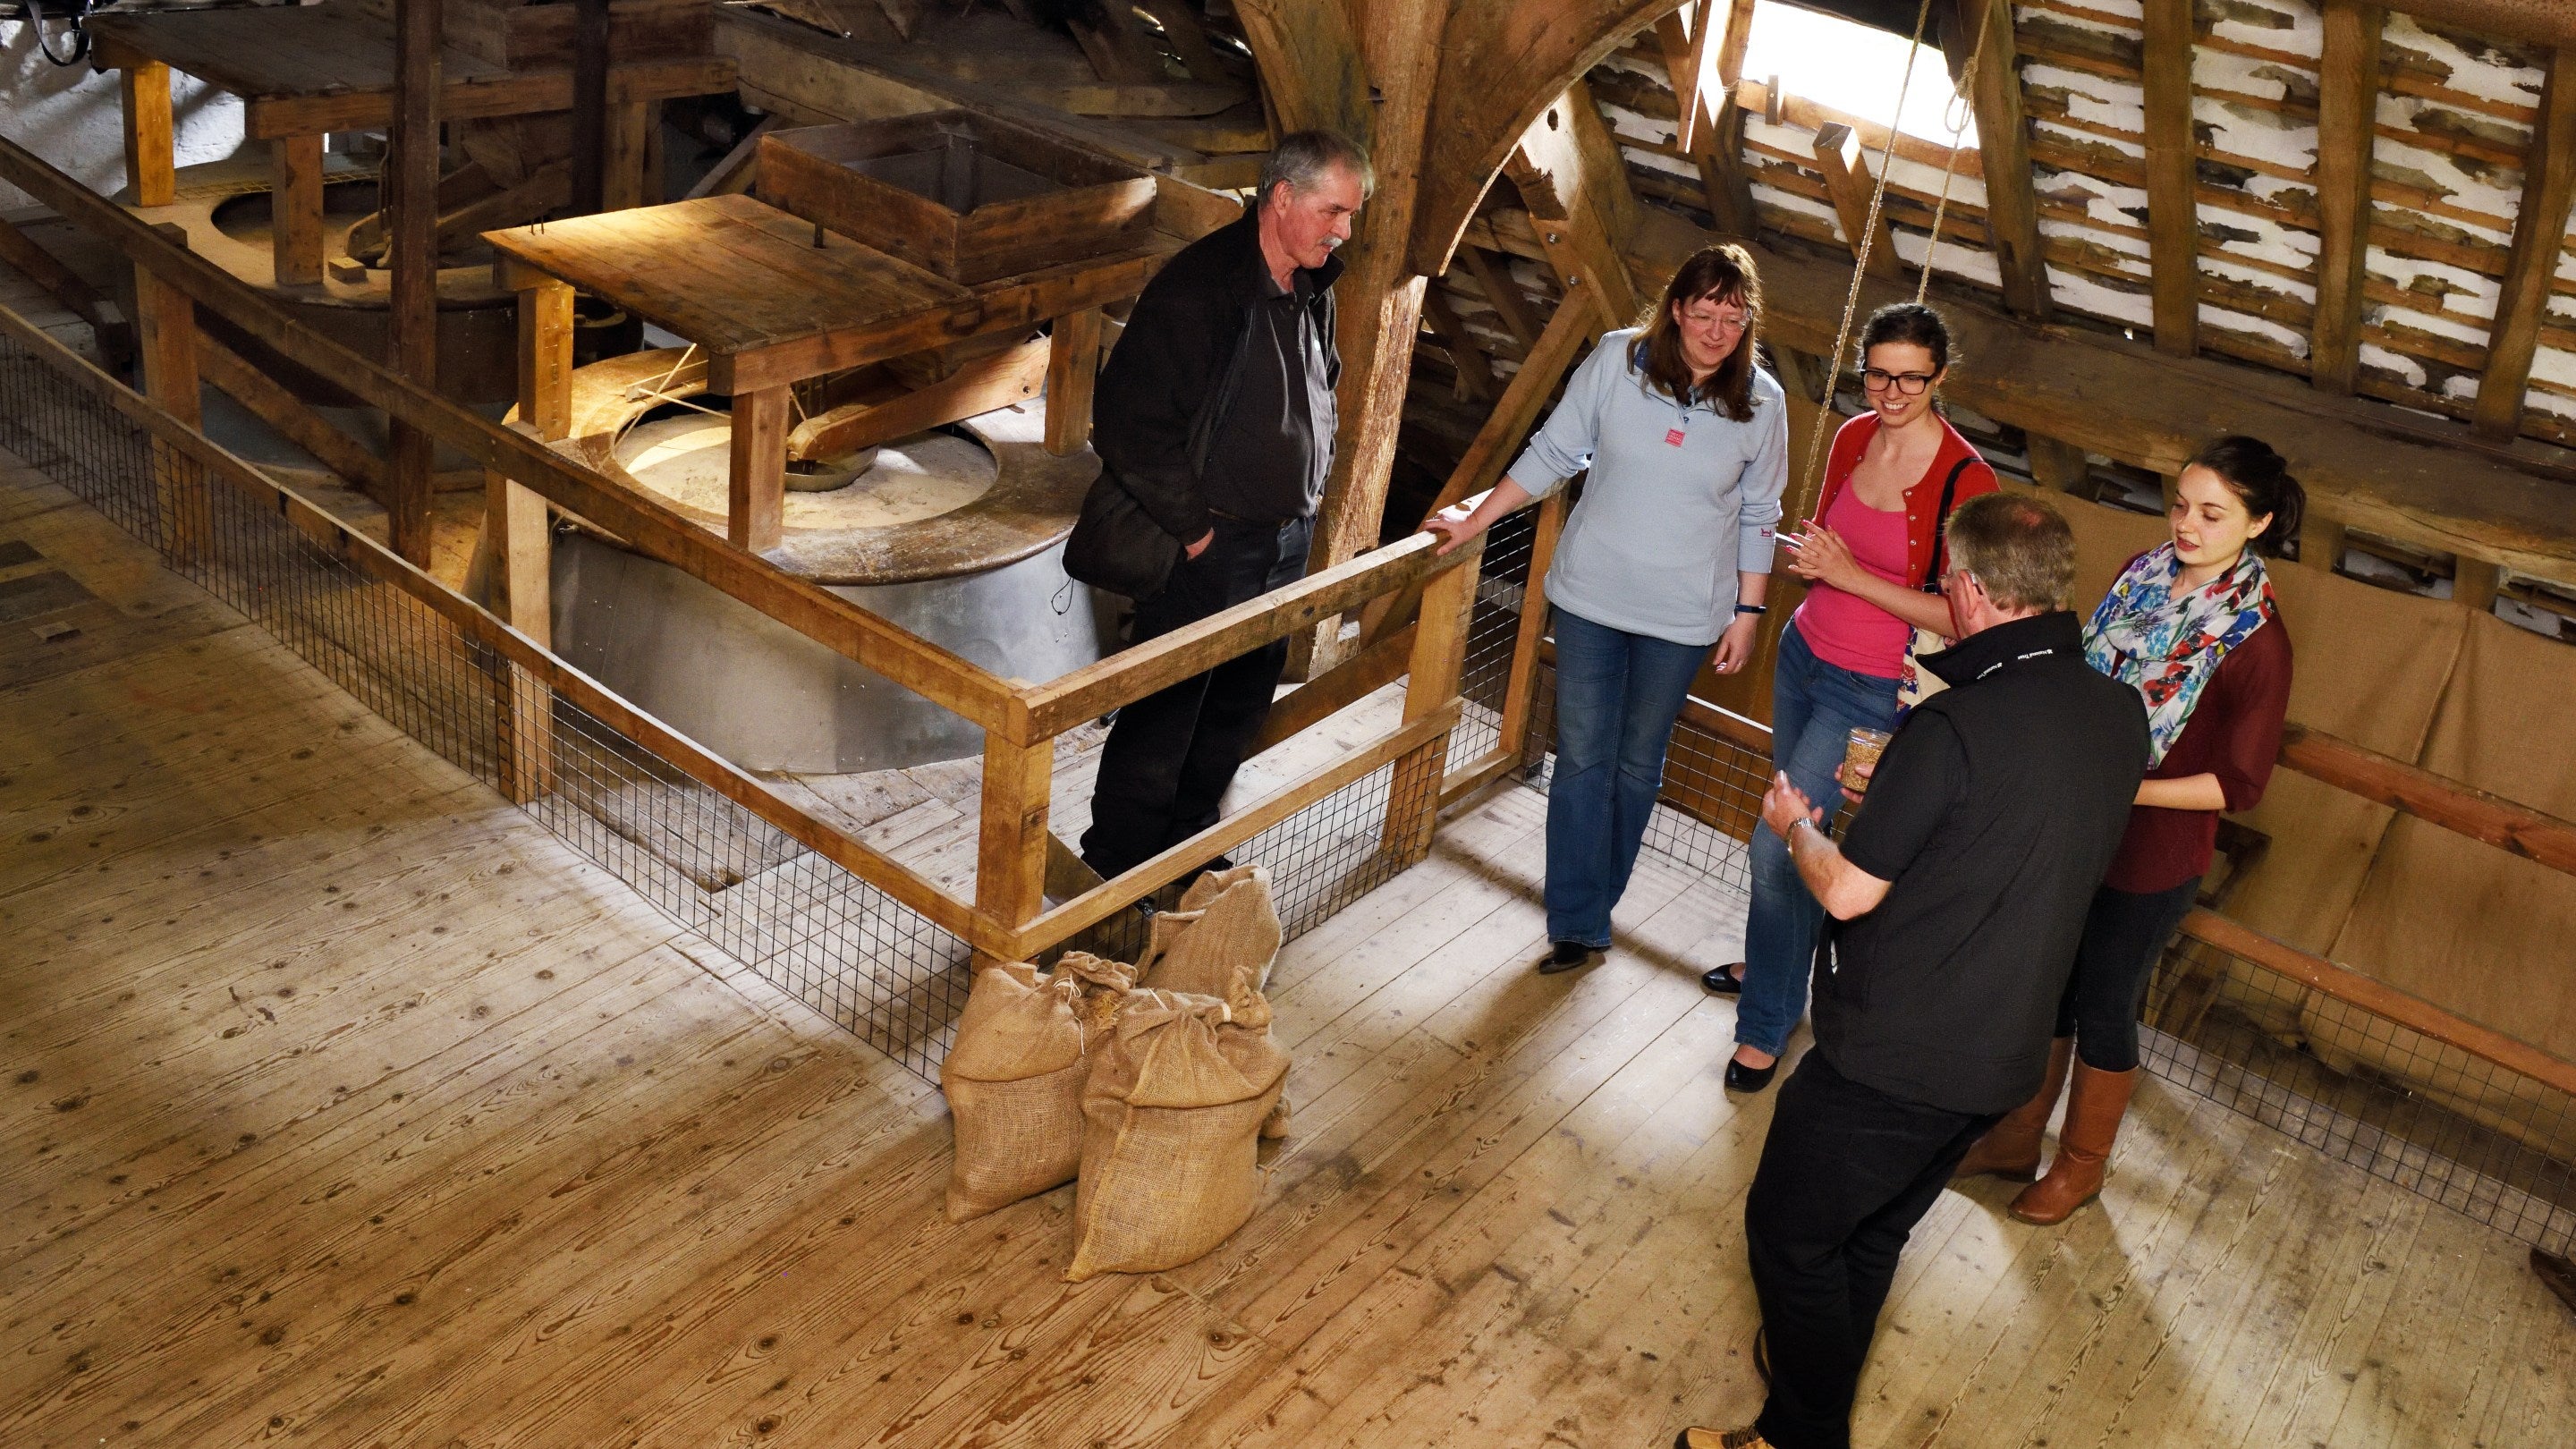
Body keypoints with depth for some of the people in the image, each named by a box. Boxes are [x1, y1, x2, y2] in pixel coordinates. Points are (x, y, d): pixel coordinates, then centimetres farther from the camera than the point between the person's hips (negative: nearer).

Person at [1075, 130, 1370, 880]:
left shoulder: (1314, 291, 6)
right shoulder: (1199, 287, -21)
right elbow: (1131, 421, -23)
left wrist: (1309, 493, 13)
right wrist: (1190, 525, -18)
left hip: (1287, 541, 8)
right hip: (1208, 545, -8)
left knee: (1237, 708, 19)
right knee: (1160, 715, 1)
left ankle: (1188, 840, 36)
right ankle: (1115, 871, 16)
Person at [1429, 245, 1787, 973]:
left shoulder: (1761, 401, -6)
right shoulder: (1617, 359, -8)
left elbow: (1758, 516, 3)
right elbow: (1553, 452, 1)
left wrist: (1748, 612, 3)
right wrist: (1475, 520, 1)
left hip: (1682, 614, 0)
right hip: (1592, 593, 0)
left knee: (1638, 762, 13)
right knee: (1582, 758, 3)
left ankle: (1593, 903, 30)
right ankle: (1579, 926, 12)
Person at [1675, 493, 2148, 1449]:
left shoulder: (1954, 730, -27)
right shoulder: (2120, 714, -3)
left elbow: (1846, 893, -19)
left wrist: (1795, 825, 1)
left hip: (1895, 1060, -8)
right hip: (2003, 1057, 8)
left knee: (1789, 1234, 12)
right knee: (1874, 1233, 27)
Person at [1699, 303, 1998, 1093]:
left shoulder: (1966, 479, -20)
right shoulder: (1853, 439, -1)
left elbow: (1962, 616, -18)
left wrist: (1853, 576, -25)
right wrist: (1804, 556, -9)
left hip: (1873, 688, -6)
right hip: (1804, 652, 6)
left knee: (1778, 843, -8)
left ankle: (1766, 1025, 9)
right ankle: (1778, 962, 42)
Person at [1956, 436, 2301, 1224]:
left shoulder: (2255, 640, -20)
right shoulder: (2141, 574, -3)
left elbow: (2239, 782, -16)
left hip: (2150, 857, -5)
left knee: (2104, 1011, 12)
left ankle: (2080, 1166, 35)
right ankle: (2017, 1137, 39)